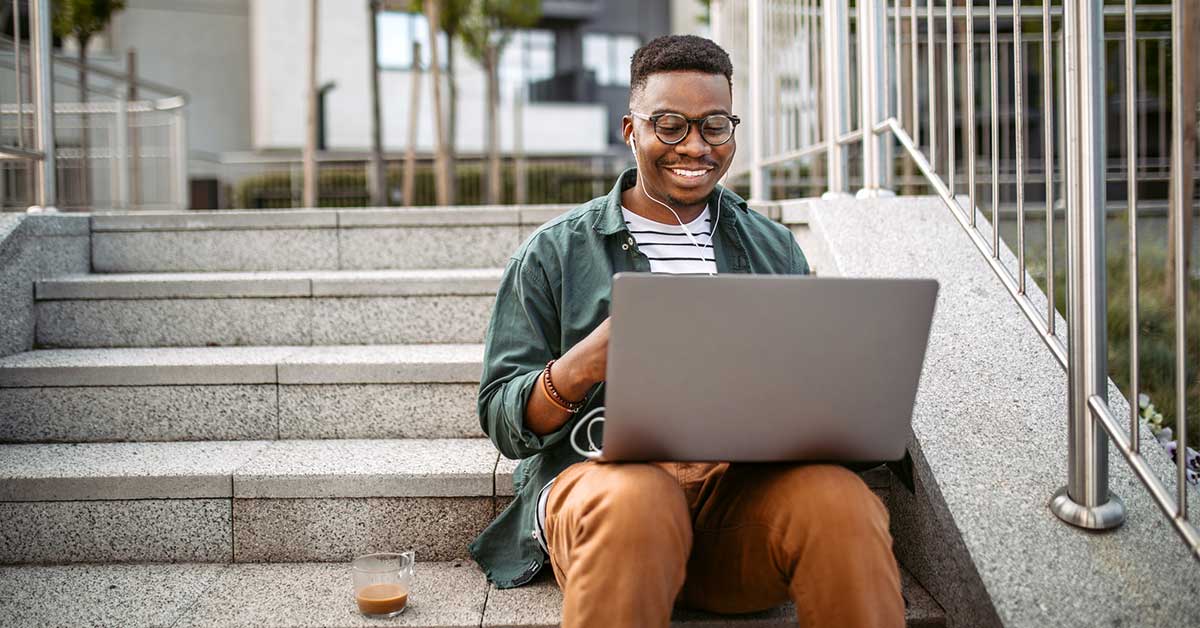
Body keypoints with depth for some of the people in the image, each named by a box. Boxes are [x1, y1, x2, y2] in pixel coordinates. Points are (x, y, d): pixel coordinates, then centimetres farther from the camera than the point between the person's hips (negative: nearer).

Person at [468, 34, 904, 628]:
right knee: (637, 498, -38)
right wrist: (592, 357, -15)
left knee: (840, 501, -31)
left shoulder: (774, 248, 20)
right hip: (601, 479, -2)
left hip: (745, 488, 3)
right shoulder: (554, 253, 9)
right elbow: (503, 423, 5)